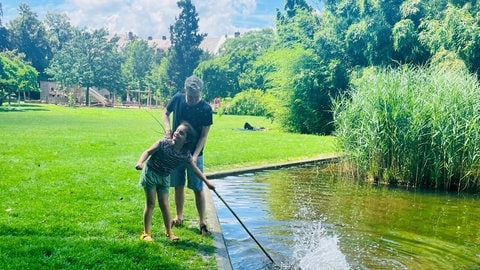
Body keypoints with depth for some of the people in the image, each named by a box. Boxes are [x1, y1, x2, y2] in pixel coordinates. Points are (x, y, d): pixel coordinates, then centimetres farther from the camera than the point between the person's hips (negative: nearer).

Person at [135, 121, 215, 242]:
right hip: (150, 173, -3)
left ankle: (169, 232, 19)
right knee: (150, 203, 1)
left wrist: (207, 182, -1)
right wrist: (140, 162, -30)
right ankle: (146, 233, 10)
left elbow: (195, 169, -2)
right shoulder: (164, 143, -22)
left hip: (164, 177, 3)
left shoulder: (186, 155, -13)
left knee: (164, 204, 5)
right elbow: (148, 151, -14)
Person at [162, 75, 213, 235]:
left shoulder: (206, 109, -17)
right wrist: (167, 128, -10)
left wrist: (194, 155, -25)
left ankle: (202, 222, 11)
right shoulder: (177, 99, -8)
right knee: (178, 185, 12)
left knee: (198, 188, 0)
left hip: (194, 153, -3)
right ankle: (179, 216, 29)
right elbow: (166, 114, 10)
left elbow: (203, 136, -15)